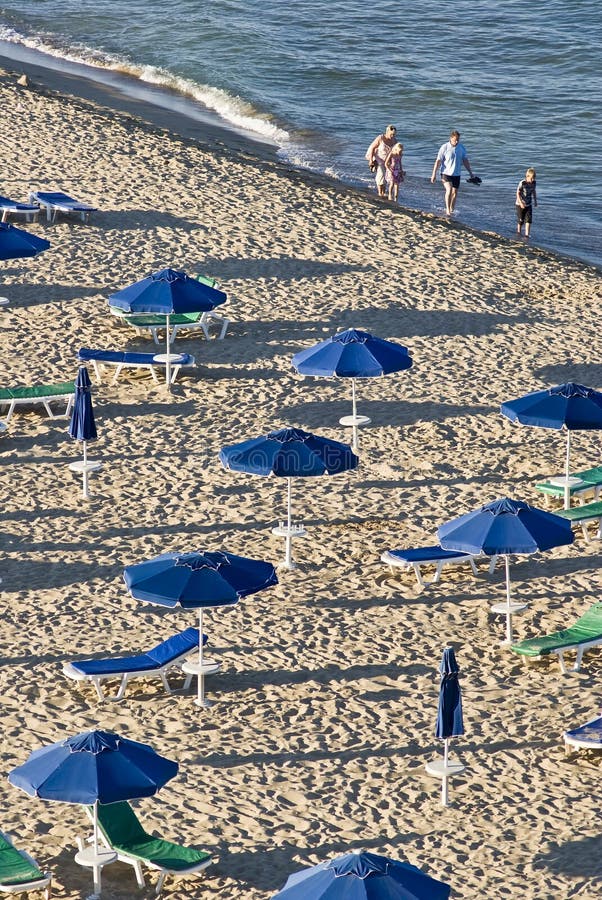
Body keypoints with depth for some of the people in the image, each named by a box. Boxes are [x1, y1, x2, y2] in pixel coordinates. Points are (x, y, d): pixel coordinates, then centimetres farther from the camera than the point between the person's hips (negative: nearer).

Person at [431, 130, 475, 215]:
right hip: (446, 173, -4)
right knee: (449, 190, -21)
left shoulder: (461, 148, 0)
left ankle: (452, 210, 22)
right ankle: (447, 209, -13)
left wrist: (471, 173, 9)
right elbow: (438, 161, -10)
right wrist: (434, 174, -12)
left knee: (454, 192, 8)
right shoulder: (444, 147, -12)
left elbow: (465, 161, 9)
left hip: (456, 174, 4)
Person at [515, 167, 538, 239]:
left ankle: (527, 235, -6)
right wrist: (521, 203, -26)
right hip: (520, 204, -4)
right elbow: (518, 193, -19)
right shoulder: (522, 183, -20)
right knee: (521, 220, 7)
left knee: (528, 220, -7)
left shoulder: (533, 183, -4)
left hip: (529, 205, 4)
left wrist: (535, 201, 17)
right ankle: (518, 232, 31)